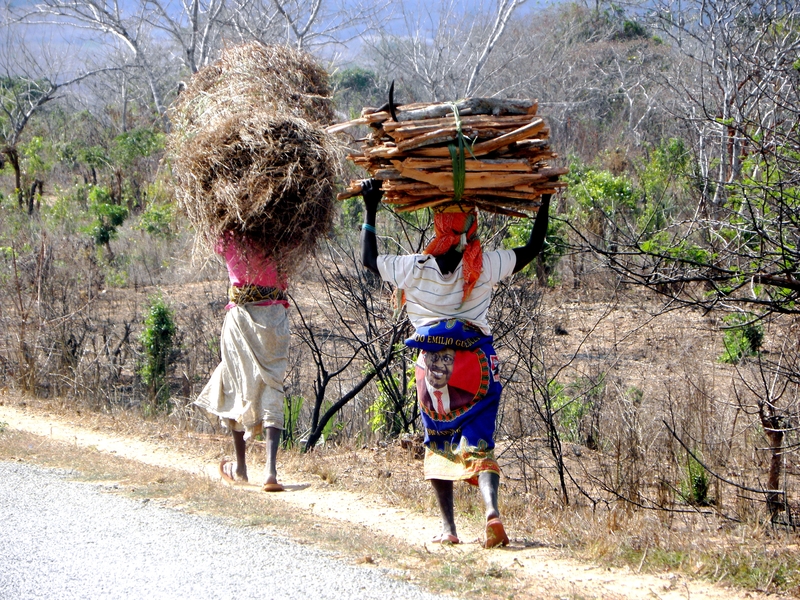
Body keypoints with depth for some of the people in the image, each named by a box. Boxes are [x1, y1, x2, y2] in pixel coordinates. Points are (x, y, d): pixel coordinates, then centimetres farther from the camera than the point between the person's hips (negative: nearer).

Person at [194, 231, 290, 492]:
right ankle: (271, 469, -15)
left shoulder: (230, 241, -4)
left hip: (241, 314, -1)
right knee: (270, 389, 0)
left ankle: (240, 468, 22)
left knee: (236, 387, 14)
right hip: (275, 313, 1)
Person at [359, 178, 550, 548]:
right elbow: (533, 248, 6)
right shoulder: (485, 267, -6)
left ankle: (448, 528, 12)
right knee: (478, 444, 0)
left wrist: (370, 210, 16)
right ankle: (492, 510, -25)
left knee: (438, 445, 15)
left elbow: (368, 259, 11)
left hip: (433, 366, 0)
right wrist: (544, 203, 16)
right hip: (478, 364, 0)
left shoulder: (413, 268, -6)